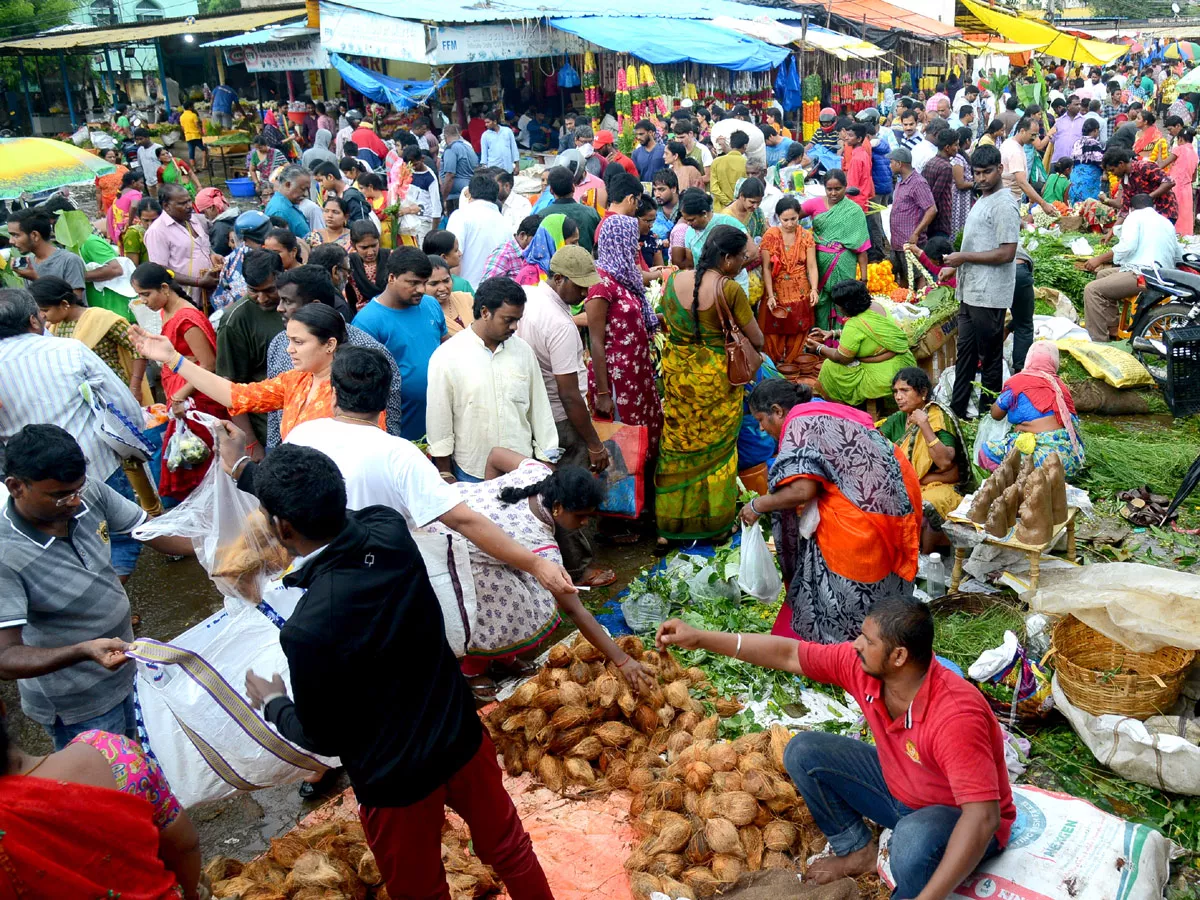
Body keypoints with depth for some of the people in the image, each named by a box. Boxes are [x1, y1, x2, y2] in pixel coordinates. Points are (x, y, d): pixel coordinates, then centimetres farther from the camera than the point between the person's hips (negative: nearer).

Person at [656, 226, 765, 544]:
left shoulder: (674, 280, -4)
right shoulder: (730, 289, -18)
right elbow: (757, 339, -11)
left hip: (676, 373, 4)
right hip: (715, 379, -4)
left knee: (677, 446, 16)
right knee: (716, 449, 13)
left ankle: (669, 522, 28)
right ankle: (714, 522, 26)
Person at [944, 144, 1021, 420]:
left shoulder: (1004, 204, -15)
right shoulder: (982, 200, 14)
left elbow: (1006, 253, -22)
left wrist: (964, 257, -17)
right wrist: (955, 266, 13)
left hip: (989, 295, -9)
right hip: (970, 291, 9)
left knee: (990, 358, 2)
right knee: (965, 352, 14)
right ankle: (957, 409, 23)